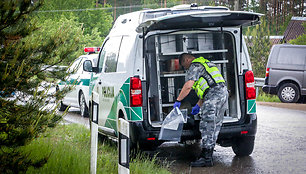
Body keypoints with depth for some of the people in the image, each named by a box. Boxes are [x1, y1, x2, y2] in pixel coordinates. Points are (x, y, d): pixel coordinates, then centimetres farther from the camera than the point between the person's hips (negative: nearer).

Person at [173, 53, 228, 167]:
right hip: (223, 92, 10)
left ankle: (206, 158, -13)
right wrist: (198, 106, 31)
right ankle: (208, 156, 11)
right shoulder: (204, 64, 30)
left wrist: (178, 101, -4)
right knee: (214, 127, 9)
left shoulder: (195, 66, -1)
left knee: (207, 126, -11)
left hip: (214, 95, -10)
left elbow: (188, 86, -13)